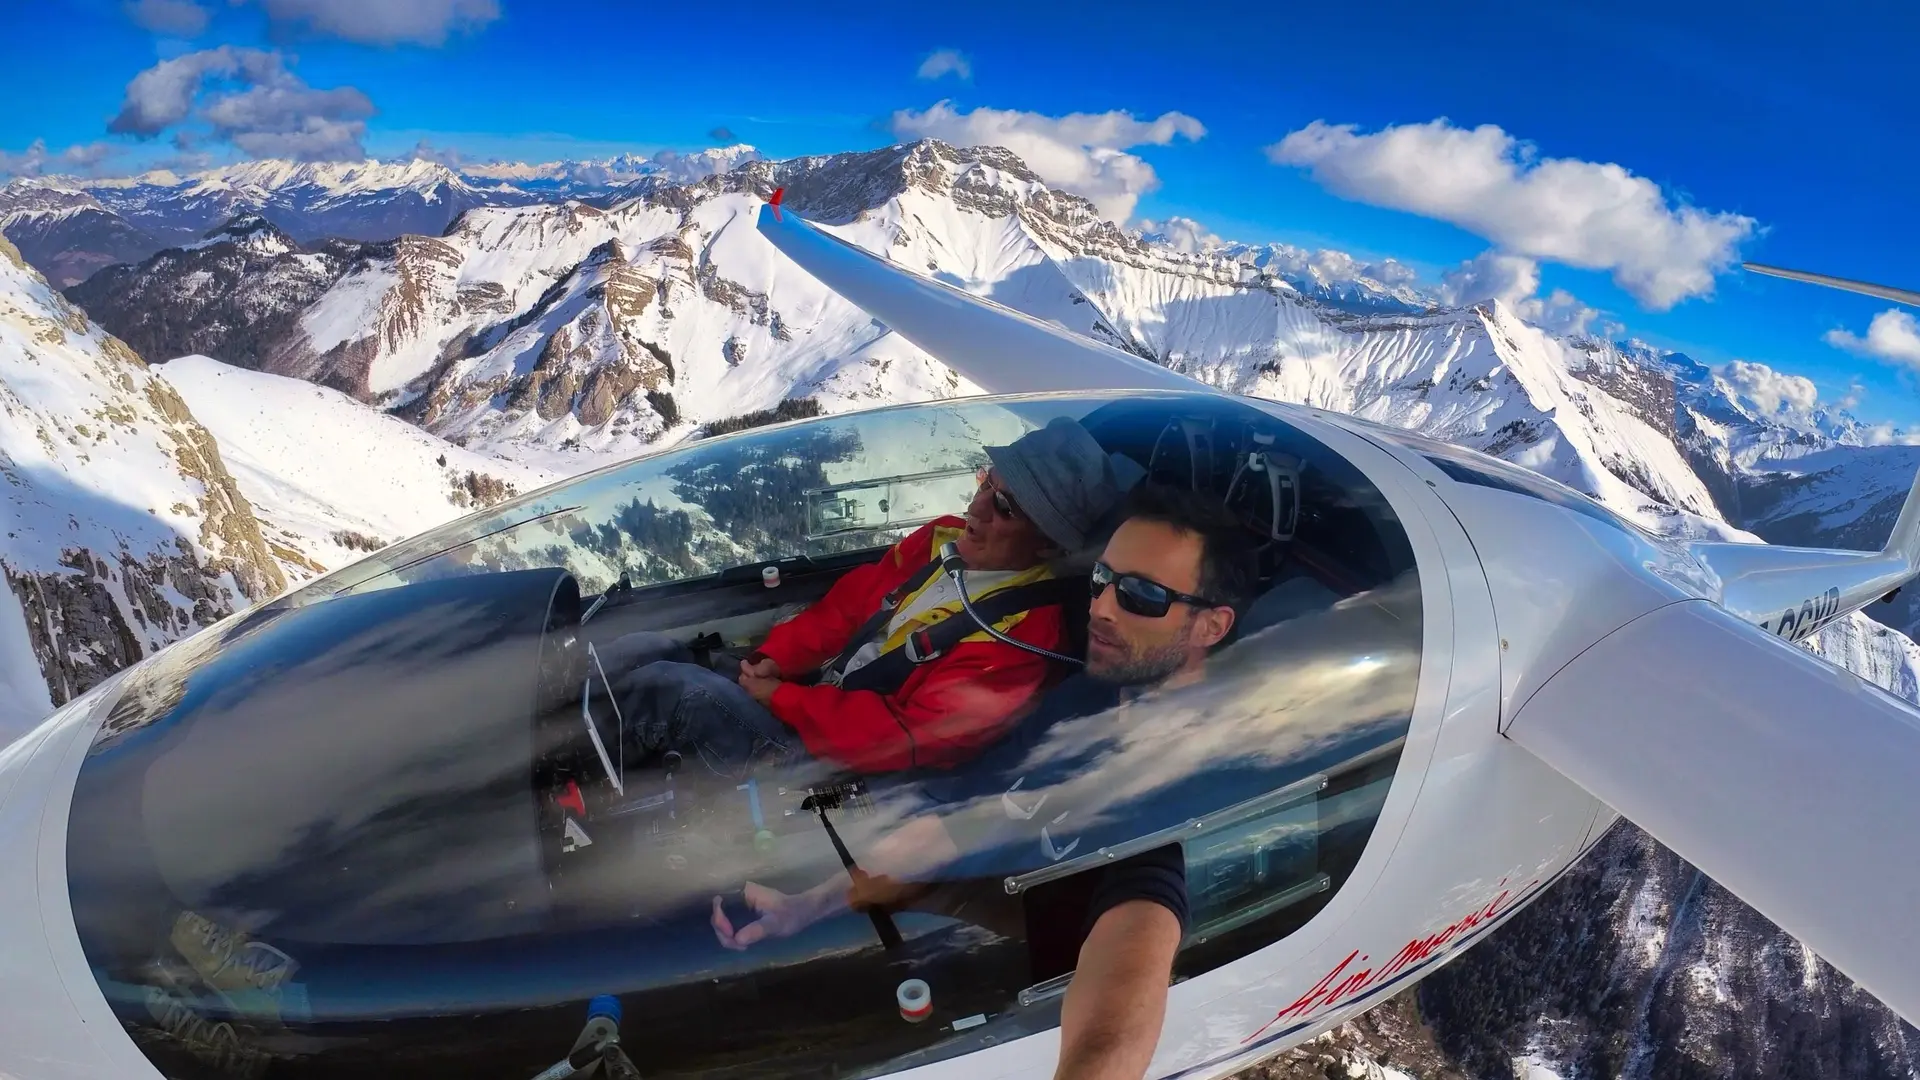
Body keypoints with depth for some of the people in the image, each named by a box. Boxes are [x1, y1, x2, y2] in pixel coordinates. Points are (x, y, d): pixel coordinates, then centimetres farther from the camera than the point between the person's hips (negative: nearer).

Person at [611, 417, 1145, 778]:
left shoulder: (1021, 641, -24)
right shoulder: (941, 539, 0)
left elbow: (909, 740, -26)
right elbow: (846, 606, 10)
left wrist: (781, 699, -21)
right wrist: (776, 658, -5)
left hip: (836, 766, -8)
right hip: (810, 704, 8)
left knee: (674, 689, -19)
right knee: (655, 681, -1)